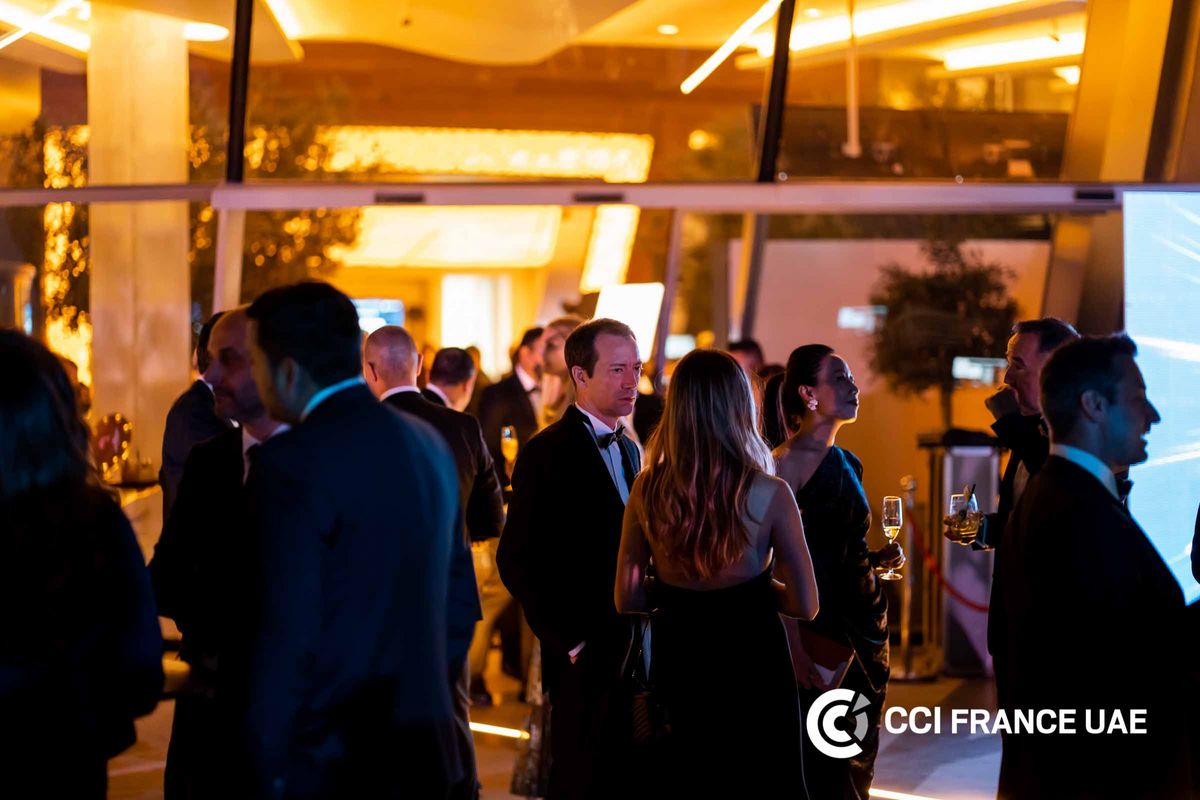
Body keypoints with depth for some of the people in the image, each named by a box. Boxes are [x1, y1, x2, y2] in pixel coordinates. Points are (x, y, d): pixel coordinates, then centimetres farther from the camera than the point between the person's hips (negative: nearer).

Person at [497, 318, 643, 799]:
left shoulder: (628, 450, 14)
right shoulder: (548, 453, -10)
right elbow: (517, 559, -14)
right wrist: (569, 639, -14)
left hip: (637, 653, 7)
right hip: (587, 658, -7)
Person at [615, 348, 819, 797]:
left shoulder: (648, 490, -9)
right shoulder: (769, 494, -17)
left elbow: (628, 600, -2)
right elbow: (805, 605, -10)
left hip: (677, 665, 3)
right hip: (750, 664, -3)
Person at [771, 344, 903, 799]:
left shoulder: (848, 464, 13)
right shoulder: (786, 462, -11)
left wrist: (879, 559, 4)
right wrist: (795, 644, -22)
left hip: (863, 626, 8)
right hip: (817, 631, -8)